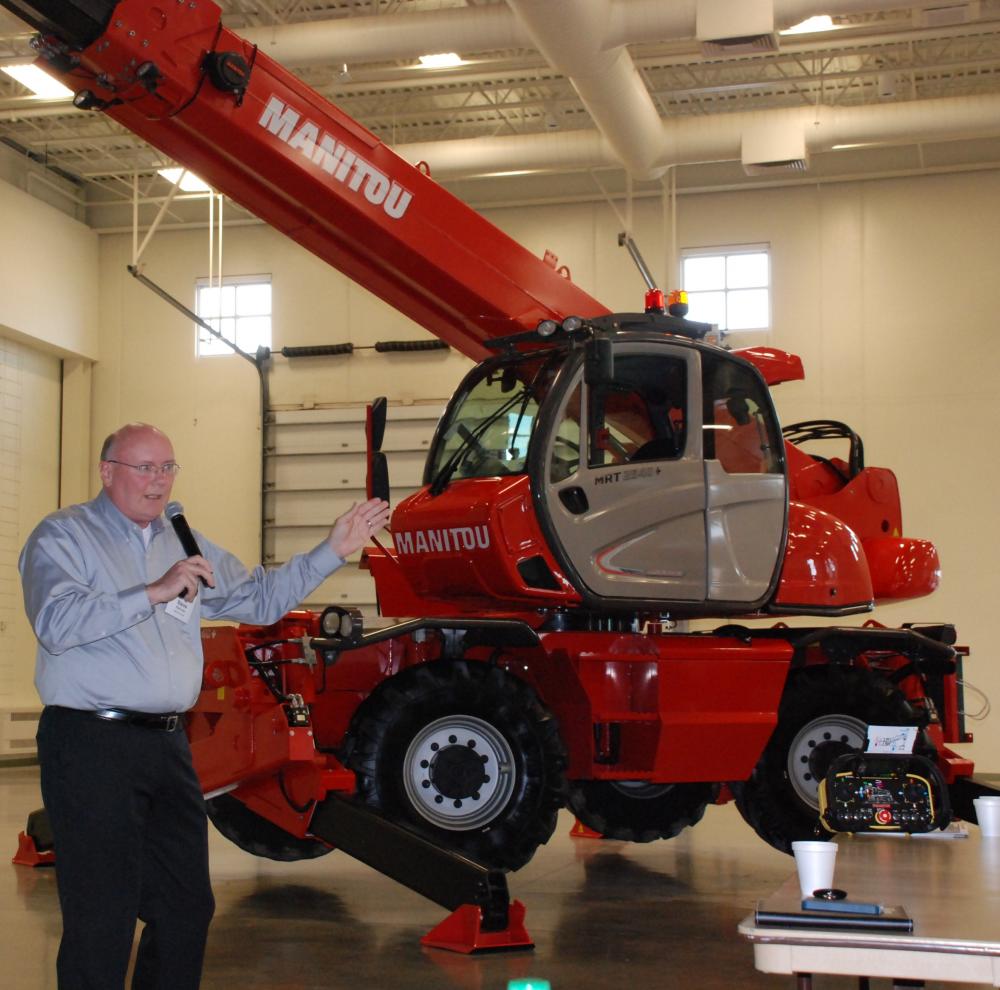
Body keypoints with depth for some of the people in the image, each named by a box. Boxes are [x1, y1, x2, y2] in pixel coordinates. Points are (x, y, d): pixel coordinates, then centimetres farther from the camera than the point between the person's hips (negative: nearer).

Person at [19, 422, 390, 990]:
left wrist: (334, 552, 13)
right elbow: (56, 622, -19)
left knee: (187, 909, 12)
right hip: (92, 745, -7)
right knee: (102, 920, -4)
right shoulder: (63, 537, -2)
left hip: (168, 745, 7)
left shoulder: (185, 545, 18)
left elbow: (261, 599, 21)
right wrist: (154, 593, -23)